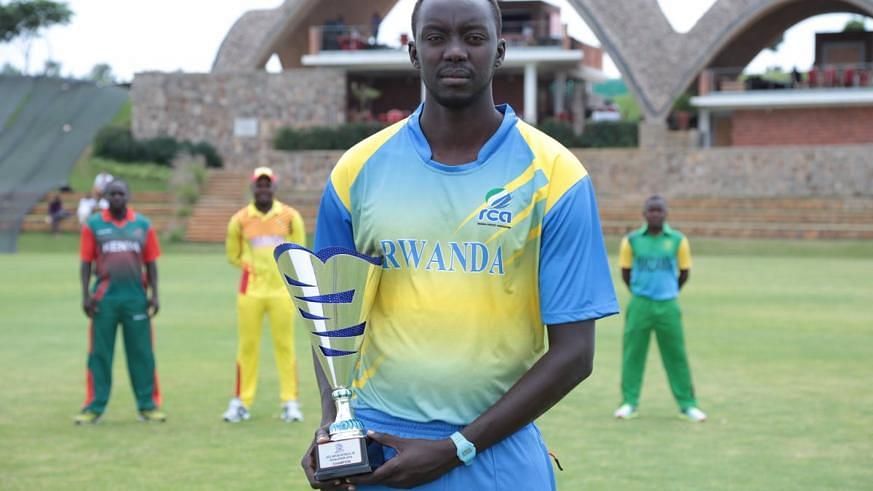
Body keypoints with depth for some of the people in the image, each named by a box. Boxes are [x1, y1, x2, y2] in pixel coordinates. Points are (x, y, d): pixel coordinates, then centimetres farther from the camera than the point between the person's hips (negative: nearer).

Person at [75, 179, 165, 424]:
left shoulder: (143, 225, 7)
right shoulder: (93, 225, 3)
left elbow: (150, 263, 9)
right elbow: (86, 263, 3)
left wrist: (154, 294, 2)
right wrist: (86, 295, -4)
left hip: (136, 298, 1)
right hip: (104, 299, -1)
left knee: (142, 353, 3)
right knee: (99, 354, 1)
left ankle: (148, 405, 10)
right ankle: (94, 407, 7)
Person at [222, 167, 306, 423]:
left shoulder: (290, 216, 1)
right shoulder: (240, 219, 1)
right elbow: (233, 255, 12)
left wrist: (281, 270, 4)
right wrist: (255, 268, 6)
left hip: (282, 290, 0)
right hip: (250, 291, 0)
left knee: (285, 346, 1)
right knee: (247, 346, 3)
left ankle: (290, 402, 5)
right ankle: (241, 402, 8)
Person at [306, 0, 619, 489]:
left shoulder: (553, 173, -5)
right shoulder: (358, 170, 2)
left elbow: (574, 352, -7)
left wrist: (456, 449, -12)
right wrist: (332, 425, -6)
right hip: (373, 451, 2)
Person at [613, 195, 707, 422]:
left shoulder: (678, 240, 0)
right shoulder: (631, 240, 0)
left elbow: (684, 272, 10)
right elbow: (625, 272, 9)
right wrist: (639, 292, 12)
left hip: (667, 305, 0)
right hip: (640, 303, 0)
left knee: (676, 354, 3)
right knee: (633, 353, 1)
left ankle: (687, 404, 10)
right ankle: (630, 403, 10)